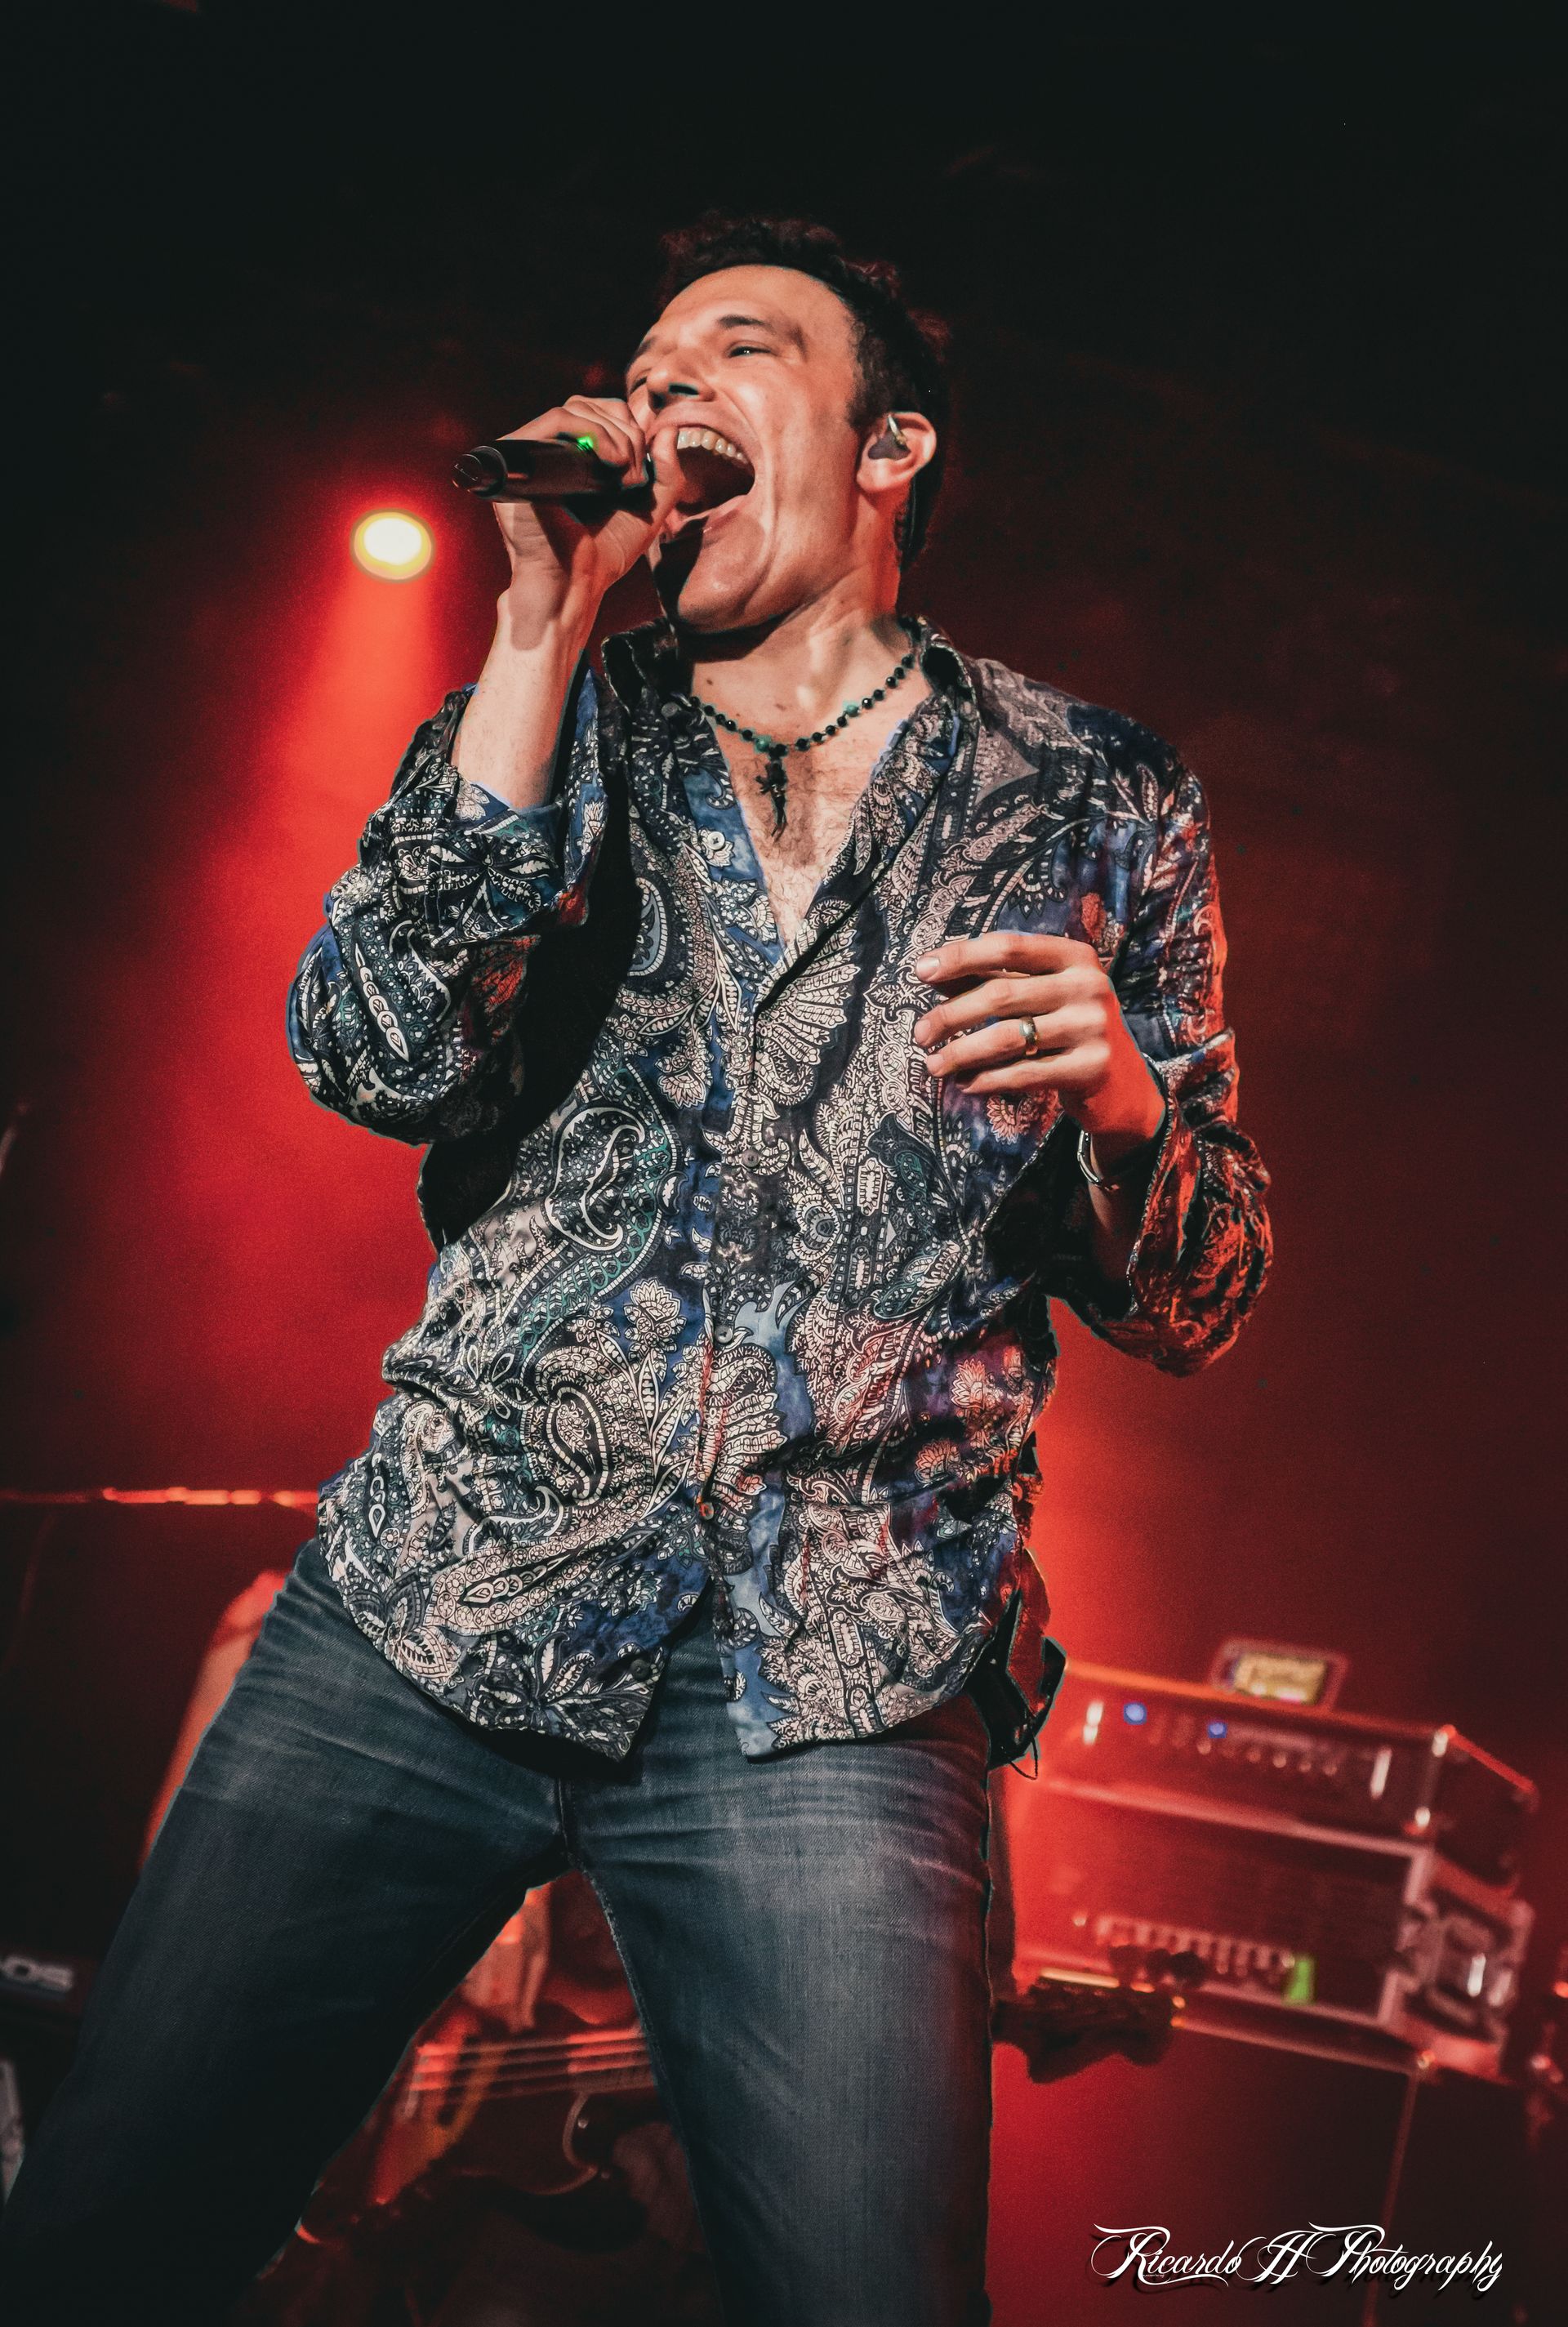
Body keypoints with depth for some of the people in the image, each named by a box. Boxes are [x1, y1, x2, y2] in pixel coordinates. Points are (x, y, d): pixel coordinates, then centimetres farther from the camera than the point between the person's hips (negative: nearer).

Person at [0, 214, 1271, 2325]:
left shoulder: (1096, 803, 10)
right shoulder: (554, 729, 14)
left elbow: (1191, 1310, 10)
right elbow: (380, 1059, -6)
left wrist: (1113, 1093, -12)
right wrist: (545, 630, -7)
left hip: (832, 1696, -1)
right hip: (432, 1607, 2)